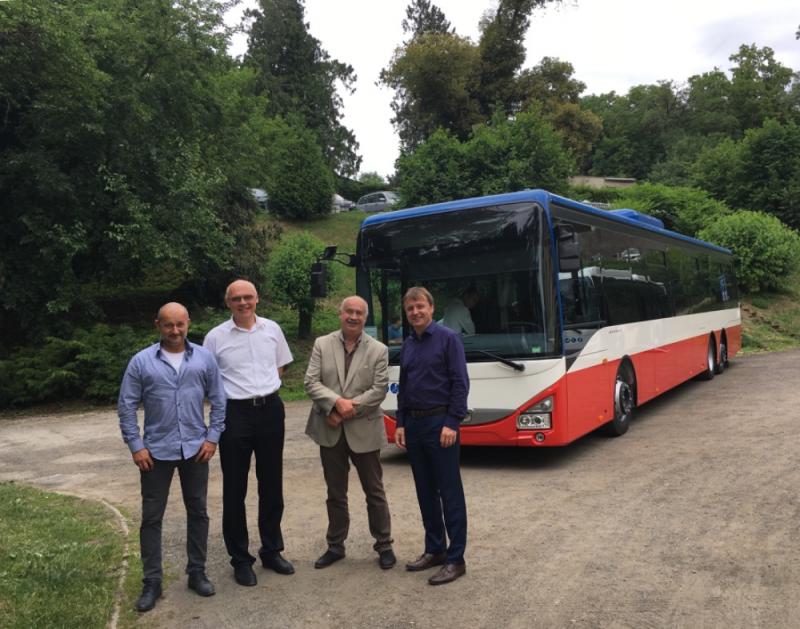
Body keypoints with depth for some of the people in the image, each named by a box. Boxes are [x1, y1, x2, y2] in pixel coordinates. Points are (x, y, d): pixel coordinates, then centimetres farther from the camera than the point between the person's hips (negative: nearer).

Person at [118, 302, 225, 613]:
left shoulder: (204, 358, -1)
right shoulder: (141, 361, -5)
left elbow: (218, 400, 3)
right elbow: (126, 406, -3)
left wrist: (212, 437, -3)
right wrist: (136, 446, -7)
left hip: (195, 449, 1)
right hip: (156, 451, -1)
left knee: (198, 512, 11)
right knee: (151, 517, 5)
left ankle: (197, 573, 26)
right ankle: (152, 582, 18)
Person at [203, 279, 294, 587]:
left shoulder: (272, 329, 4)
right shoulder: (215, 337, -4)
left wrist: (264, 389, 5)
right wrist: (237, 391, -2)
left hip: (271, 409, 3)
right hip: (235, 413, -3)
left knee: (272, 486, 13)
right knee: (235, 490, 5)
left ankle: (272, 551, 29)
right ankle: (240, 559, 19)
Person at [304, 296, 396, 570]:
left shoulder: (379, 350, -1)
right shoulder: (322, 344, 2)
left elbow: (379, 390, -8)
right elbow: (311, 382, -5)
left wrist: (348, 409, -15)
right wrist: (337, 402, -20)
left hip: (364, 430, -1)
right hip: (330, 431, 2)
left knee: (374, 491, 8)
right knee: (335, 493, 14)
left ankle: (384, 545, 22)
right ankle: (335, 546, 27)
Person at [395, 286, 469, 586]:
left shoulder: (448, 338, -7)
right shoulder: (407, 345, 12)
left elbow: (460, 384, -11)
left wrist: (452, 423, -17)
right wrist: (401, 423, 10)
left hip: (440, 423, -7)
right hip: (413, 424, 7)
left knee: (450, 493, -1)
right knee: (425, 492, 13)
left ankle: (455, 559, 6)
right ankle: (434, 550, 24)